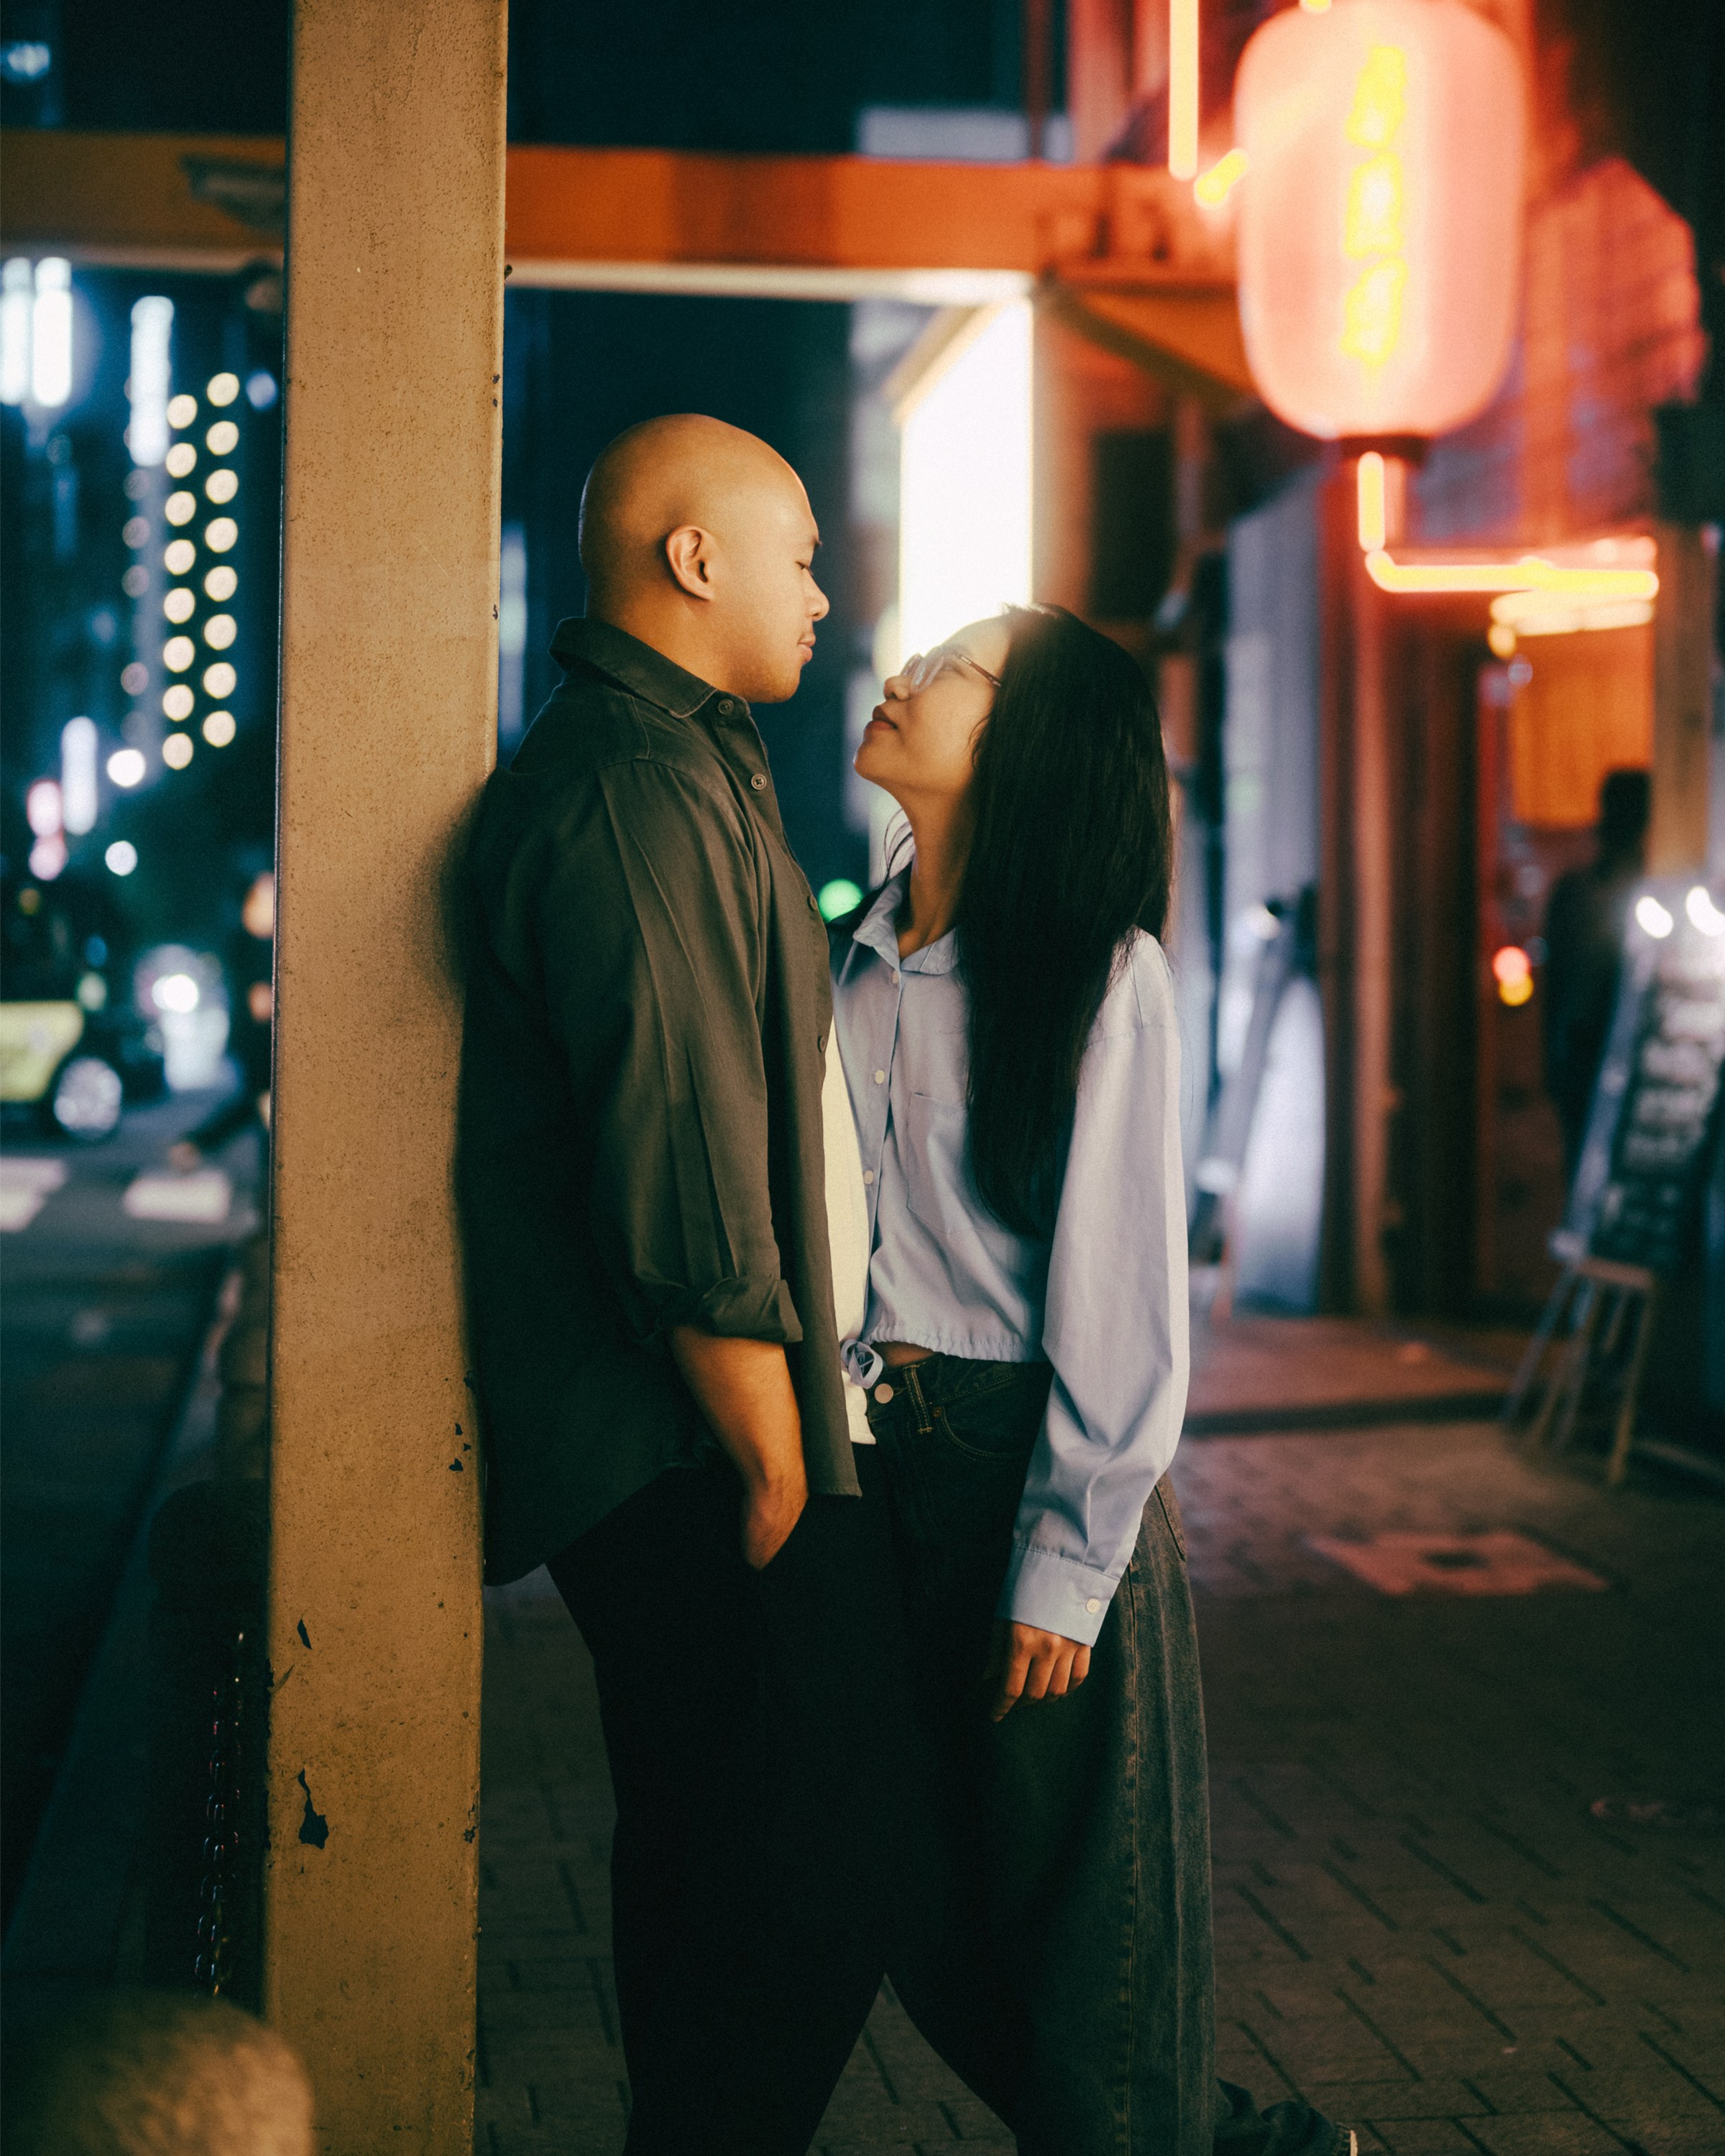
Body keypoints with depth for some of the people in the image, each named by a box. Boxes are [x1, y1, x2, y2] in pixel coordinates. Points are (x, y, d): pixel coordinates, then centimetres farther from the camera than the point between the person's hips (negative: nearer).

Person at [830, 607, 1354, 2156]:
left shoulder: (1099, 972, -13)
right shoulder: (860, 957, 6)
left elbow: (1123, 1285, -14)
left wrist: (1066, 1564, -15)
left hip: (1033, 1469, -7)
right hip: (882, 1463, 7)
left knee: (1074, 1918, 6)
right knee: (925, 1907, 15)